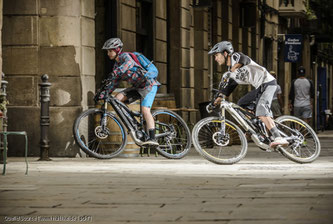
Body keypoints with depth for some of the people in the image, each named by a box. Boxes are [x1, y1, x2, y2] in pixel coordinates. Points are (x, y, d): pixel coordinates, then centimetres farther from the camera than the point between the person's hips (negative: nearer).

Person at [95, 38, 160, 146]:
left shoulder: (125, 56, -14)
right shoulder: (116, 65, 12)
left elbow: (129, 63, -39)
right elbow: (114, 83, 13)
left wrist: (115, 73, -53)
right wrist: (103, 93, -1)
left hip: (149, 84, -9)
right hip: (137, 86, 9)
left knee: (145, 110, -24)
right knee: (118, 98, -9)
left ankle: (152, 138, -30)